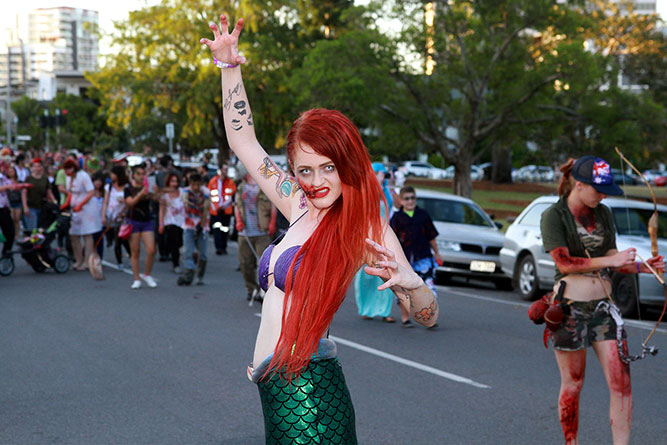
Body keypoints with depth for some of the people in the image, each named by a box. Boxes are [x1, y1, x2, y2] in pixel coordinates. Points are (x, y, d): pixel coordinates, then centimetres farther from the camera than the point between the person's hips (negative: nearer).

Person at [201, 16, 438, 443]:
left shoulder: (366, 229, -8)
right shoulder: (300, 207, 11)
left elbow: (429, 315, -8)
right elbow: (243, 140, 21)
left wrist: (409, 281, -30)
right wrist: (229, 65, 19)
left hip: (308, 390, -7)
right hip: (277, 391, 7)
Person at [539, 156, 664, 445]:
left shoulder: (603, 214, 10)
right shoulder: (554, 216, -7)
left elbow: (613, 262, 13)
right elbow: (564, 262, -16)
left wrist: (644, 267, -4)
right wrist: (610, 260, -18)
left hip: (603, 306, 5)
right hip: (570, 306, -5)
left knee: (621, 383, -4)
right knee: (572, 385, 5)